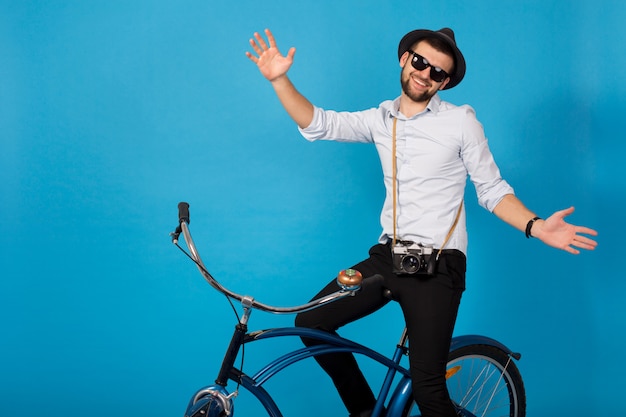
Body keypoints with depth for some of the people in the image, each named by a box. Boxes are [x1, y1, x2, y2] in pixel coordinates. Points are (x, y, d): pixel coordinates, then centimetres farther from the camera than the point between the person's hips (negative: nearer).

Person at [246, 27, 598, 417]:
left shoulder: (461, 121, -5)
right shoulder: (381, 119, 8)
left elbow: (493, 191, -3)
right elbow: (318, 124, 3)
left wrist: (537, 227, -19)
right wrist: (280, 79, -11)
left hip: (437, 268, -5)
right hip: (387, 258, 5)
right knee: (310, 323, 1)